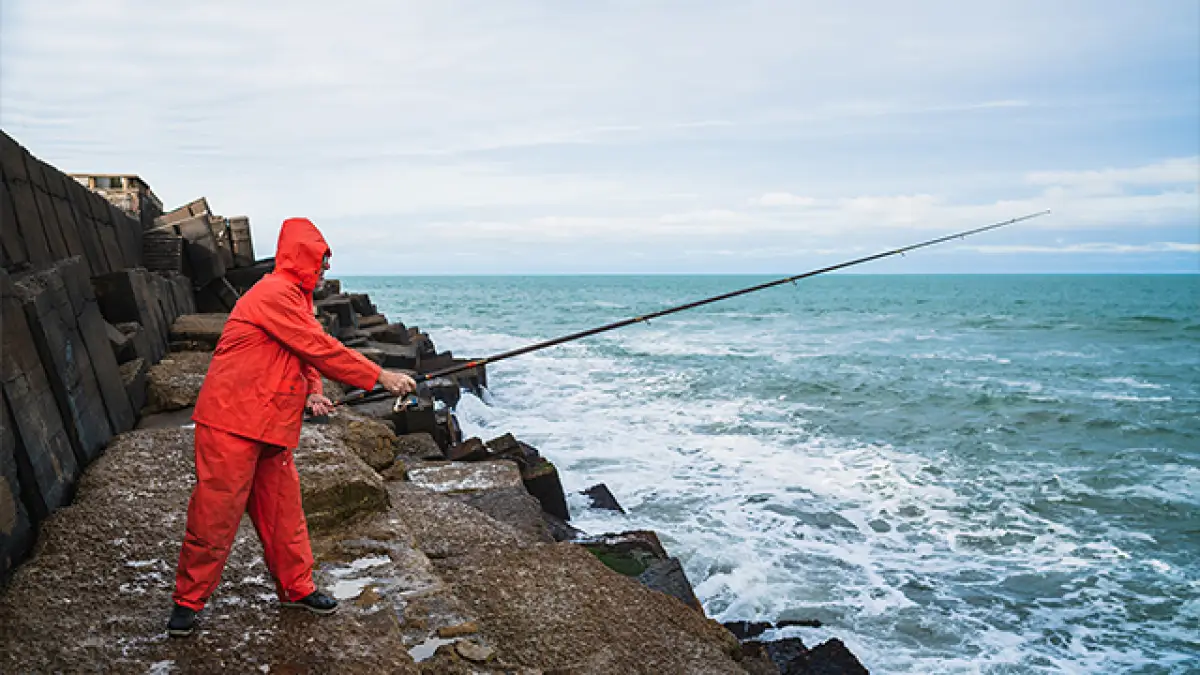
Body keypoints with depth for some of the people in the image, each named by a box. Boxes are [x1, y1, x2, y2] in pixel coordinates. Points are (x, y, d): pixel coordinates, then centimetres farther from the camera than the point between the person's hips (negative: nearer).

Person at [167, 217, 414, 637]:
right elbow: (319, 349, -21)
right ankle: (189, 600, 13)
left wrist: (313, 394, -4)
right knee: (216, 512, -1)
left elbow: (308, 353, 17)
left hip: (270, 428, 10)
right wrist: (381, 377, -18)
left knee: (283, 511, 13)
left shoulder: (295, 298, 17)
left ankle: (297, 588, 24)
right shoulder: (275, 294, -17)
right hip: (232, 424, -10)